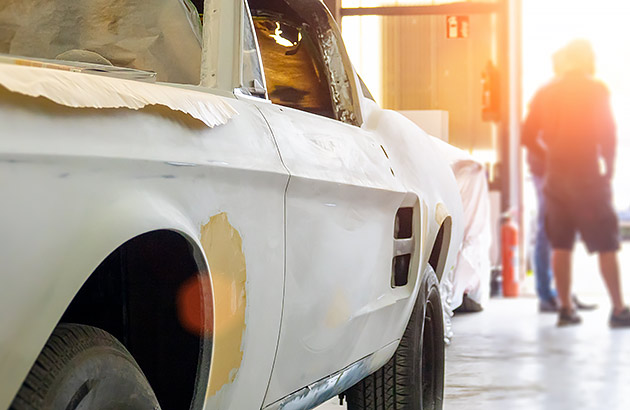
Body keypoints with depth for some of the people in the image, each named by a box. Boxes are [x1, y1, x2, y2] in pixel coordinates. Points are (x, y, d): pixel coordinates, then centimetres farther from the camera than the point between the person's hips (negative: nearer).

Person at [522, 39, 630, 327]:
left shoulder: (545, 93, 9)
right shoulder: (595, 90, -5)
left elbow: (529, 137, 8)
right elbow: (607, 133, -10)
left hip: (555, 176, 5)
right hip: (588, 176, -5)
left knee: (561, 244, 8)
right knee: (606, 244, -1)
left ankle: (566, 308, 9)